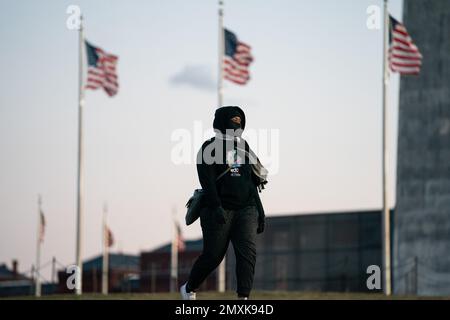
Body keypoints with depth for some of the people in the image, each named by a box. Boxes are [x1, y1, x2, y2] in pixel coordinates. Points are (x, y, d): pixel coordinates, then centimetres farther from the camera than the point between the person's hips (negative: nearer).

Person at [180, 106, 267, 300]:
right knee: (213, 255, -1)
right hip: (219, 211, -5)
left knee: (247, 252, -13)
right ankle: (188, 290, 23)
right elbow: (207, 180, -13)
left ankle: (243, 298, -18)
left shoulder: (243, 148, 18)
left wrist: (260, 212, 13)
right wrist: (216, 207, -25)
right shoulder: (210, 148, -2)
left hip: (245, 209, 5)